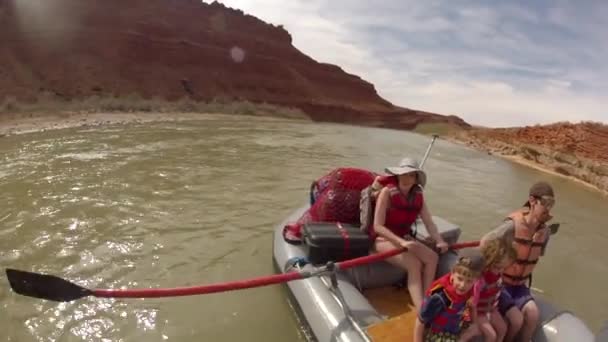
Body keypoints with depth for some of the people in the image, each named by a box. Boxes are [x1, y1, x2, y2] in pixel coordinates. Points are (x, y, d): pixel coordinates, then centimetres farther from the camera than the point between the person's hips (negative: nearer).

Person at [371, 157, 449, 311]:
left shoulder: (418, 195, 0)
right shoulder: (387, 192, -19)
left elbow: (429, 223, -4)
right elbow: (378, 226, -23)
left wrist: (439, 241, -22)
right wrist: (401, 242, -32)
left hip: (404, 238, 6)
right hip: (382, 239, -6)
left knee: (432, 257, -14)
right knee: (414, 264, -25)